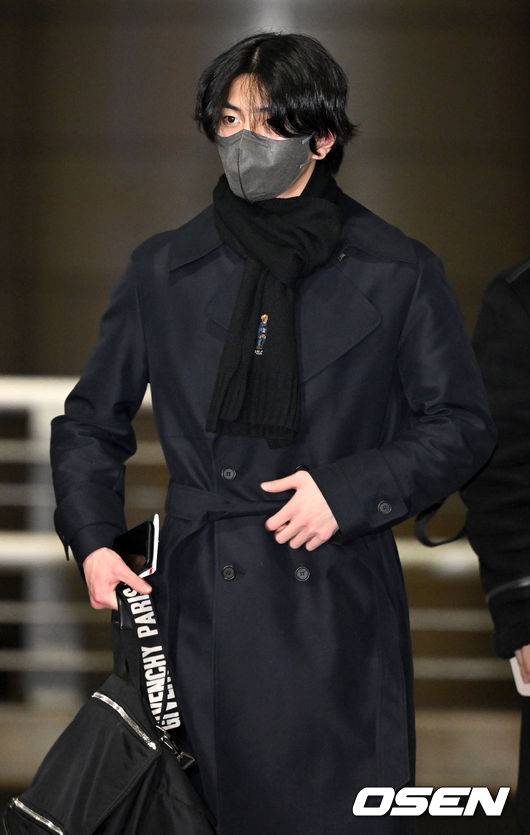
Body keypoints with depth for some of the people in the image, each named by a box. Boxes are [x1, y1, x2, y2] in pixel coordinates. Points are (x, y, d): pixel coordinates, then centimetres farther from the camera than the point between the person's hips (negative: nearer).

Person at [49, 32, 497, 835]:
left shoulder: (398, 273, 4)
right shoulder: (163, 271, 9)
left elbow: (461, 424, 6)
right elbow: (91, 422, 17)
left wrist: (352, 489, -8)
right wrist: (94, 542, 2)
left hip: (338, 607, -1)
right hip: (207, 602, 1)